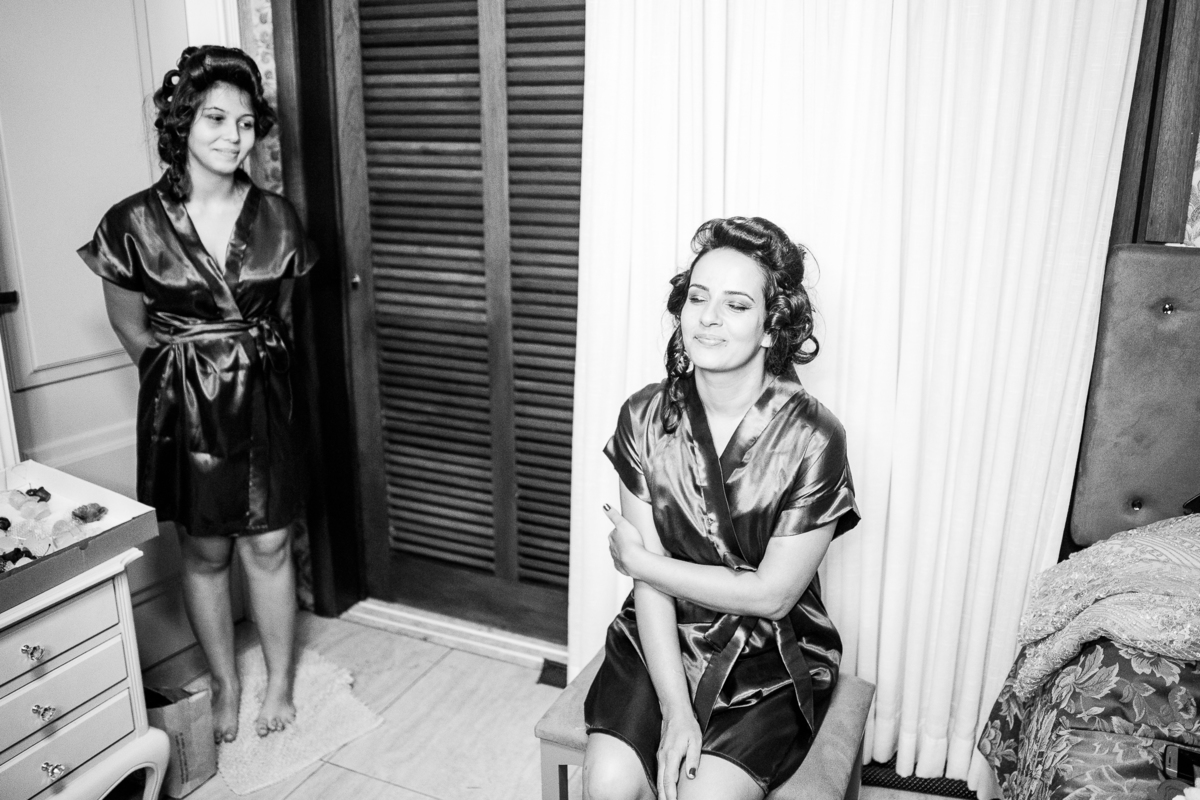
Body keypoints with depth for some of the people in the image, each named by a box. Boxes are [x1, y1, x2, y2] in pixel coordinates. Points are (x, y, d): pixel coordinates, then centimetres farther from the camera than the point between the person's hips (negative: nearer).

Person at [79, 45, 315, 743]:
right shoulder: (136, 223, -9)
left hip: (264, 400, 1)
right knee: (205, 552, 12)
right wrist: (180, 373, 9)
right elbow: (131, 327, 4)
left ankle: (280, 682, 29)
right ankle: (226, 686, 32)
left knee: (269, 546, 8)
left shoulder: (276, 217, -3)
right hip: (185, 407, -1)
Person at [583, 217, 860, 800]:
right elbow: (650, 585, -8)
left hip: (771, 663, -2)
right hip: (661, 643, 2)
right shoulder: (645, 417, -7)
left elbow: (771, 594, -14)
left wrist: (639, 560, -9)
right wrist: (675, 709, -15)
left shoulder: (812, 438, -18)